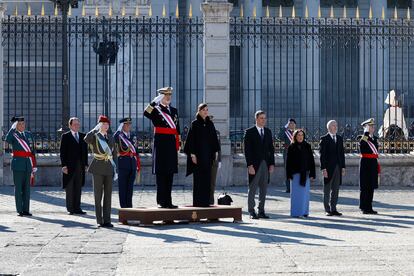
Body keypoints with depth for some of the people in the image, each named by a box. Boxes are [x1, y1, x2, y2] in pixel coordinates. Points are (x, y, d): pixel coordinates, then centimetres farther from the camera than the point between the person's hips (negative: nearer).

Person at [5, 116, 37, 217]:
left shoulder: (28, 134, 12)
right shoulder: (13, 135, -2)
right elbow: (7, 140, -28)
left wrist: (34, 166, 11)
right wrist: (13, 128, -21)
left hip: (28, 165, 4)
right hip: (18, 164, -4)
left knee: (27, 188, 7)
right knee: (18, 188, 0)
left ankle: (26, 210, 11)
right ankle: (19, 211, 3)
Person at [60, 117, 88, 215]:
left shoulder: (83, 136, 13)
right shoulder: (65, 136, 1)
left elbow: (85, 151, 14)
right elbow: (62, 152, -4)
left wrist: (86, 164, 7)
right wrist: (64, 165, -11)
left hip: (80, 166, 4)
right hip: (69, 166, -4)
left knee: (78, 188, 4)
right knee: (70, 188, 0)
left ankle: (77, 208, 7)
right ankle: (70, 209, 5)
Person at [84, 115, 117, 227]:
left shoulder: (111, 138, 13)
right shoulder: (94, 137, -1)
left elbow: (114, 154, 15)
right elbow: (86, 139, -27)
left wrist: (115, 169, 8)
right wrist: (96, 129, -18)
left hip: (109, 169, 4)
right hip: (98, 168, -4)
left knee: (108, 195, 3)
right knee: (98, 195, -1)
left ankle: (107, 220, 6)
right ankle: (100, 221, 4)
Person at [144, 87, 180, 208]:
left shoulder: (174, 110, 17)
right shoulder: (156, 110, 0)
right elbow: (146, 113, -24)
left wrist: (178, 144, 16)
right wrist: (155, 101, -24)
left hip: (171, 145, 6)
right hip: (160, 144, -6)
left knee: (170, 174, 8)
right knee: (161, 173, -4)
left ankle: (168, 201, 13)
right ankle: (161, 201, -1)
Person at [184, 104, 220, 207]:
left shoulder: (210, 124, 12)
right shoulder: (195, 124, -2)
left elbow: (214, 139, 13)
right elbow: (191, 139, -6)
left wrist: (214, 152, 6)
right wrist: (192, 154, -13)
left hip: (208, 154, 5)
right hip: (198, 154, -5)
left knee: (207, 178, 4)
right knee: (198, 179, -3)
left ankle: (206, 201, 8)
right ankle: (197, 201, -1)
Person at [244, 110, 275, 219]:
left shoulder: (268, 132, 13)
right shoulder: (250, 132, -2)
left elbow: (271, 149, 13)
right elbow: (247, 150, -7)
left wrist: (272, 163, 4)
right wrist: (250, 165, -14)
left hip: (266, 164, 5)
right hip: (254, 165, -5)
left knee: (264, 189, 6)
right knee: (252, 189, -2)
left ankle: (261, 211, 12)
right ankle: (252, 212, 2)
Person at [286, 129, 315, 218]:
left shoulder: (307, 146, 6)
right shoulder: (291, 147, 0)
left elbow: (311, 161, 5)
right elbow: (288, 162, -1)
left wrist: (312, 174, -1)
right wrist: (289, 175, -7)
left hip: (305, 174, 2)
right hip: (295, 174, -2)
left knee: (305, 193, 4)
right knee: (296, 193, 0)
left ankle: (304, 212, 12)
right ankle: (295, 212, 6)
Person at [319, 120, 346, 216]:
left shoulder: (340, 138, 12)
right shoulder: (324, 139, -5)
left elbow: (342, 153, 13)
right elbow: (322, 154, -8)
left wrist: (343, 167, 7)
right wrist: (323, 168, -15)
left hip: (338, 167, 5)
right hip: (328, 168, -5)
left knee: (335, 190, 8)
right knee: (327, 190, 3)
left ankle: (333, 209, 13)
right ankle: (328, 210, 8)